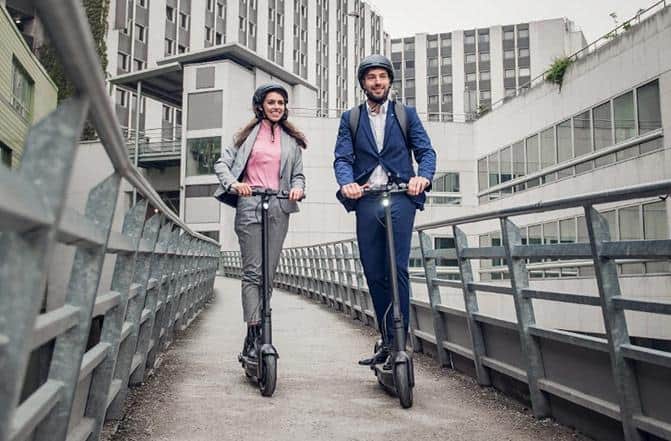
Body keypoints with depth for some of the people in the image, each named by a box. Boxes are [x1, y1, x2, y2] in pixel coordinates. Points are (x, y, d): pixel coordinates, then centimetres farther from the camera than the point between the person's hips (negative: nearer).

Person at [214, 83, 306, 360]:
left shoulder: (292, 141, 19)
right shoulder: (248, 134, 12)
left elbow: (298, 174, 18)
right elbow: (222, 163, 7)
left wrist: (297, 188, -5)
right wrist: (233, 183, -13)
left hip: (279, 210, 3)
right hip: (250, 207, -3)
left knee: (269, 273, 3)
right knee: (253, 272, -9)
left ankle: (260, 334, 11)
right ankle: (252, 337, -9)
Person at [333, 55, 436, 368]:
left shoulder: (406, 114, 14)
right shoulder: (350, 118, 16)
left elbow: (426, 151, 5)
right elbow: (342, 158, 4)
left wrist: (423, 177, -17)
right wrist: (347, 183, -18)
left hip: (400, 197, -2)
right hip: (367, 201, 2)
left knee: (397, 269, -12)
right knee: (374, 274, 4)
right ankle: (387, 342, 15)